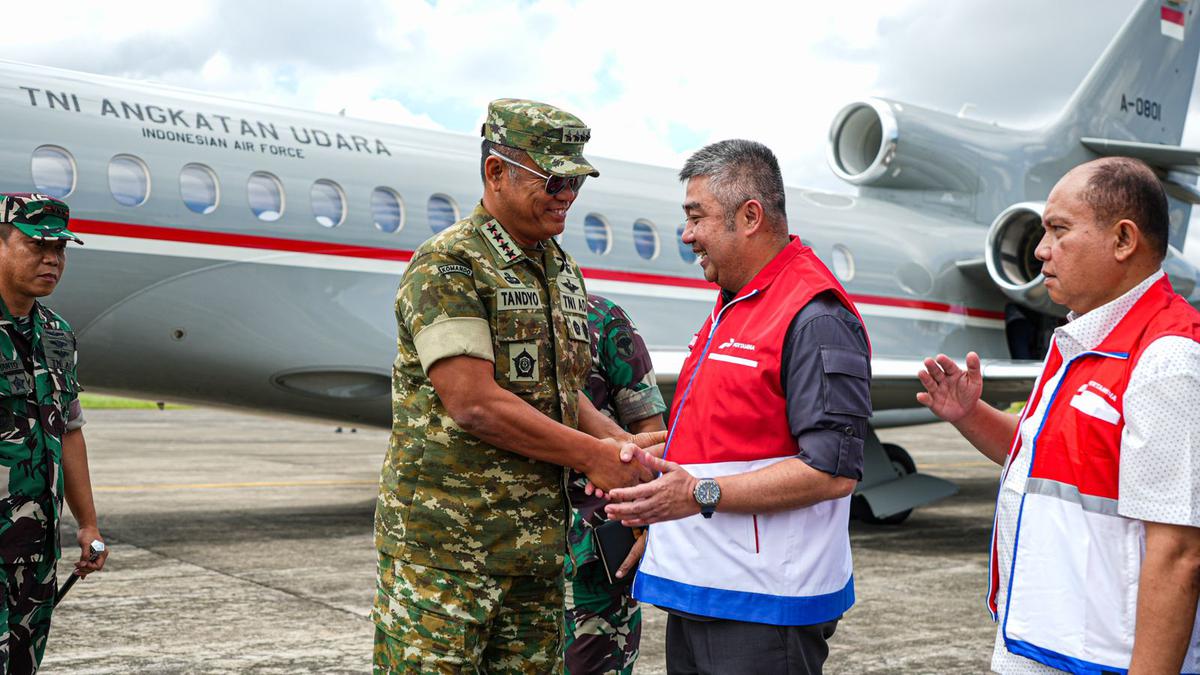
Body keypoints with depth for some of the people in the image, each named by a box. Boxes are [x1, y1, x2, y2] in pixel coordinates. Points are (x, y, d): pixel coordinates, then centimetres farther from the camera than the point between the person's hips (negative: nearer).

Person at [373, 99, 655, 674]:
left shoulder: (562, 271, 14)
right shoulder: (447, 266, -12)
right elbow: (472, 403, -20)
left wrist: (625, 444, -1)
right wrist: (591, 456, -14)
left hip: (537, 543, 8)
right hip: (444, 544, -7)